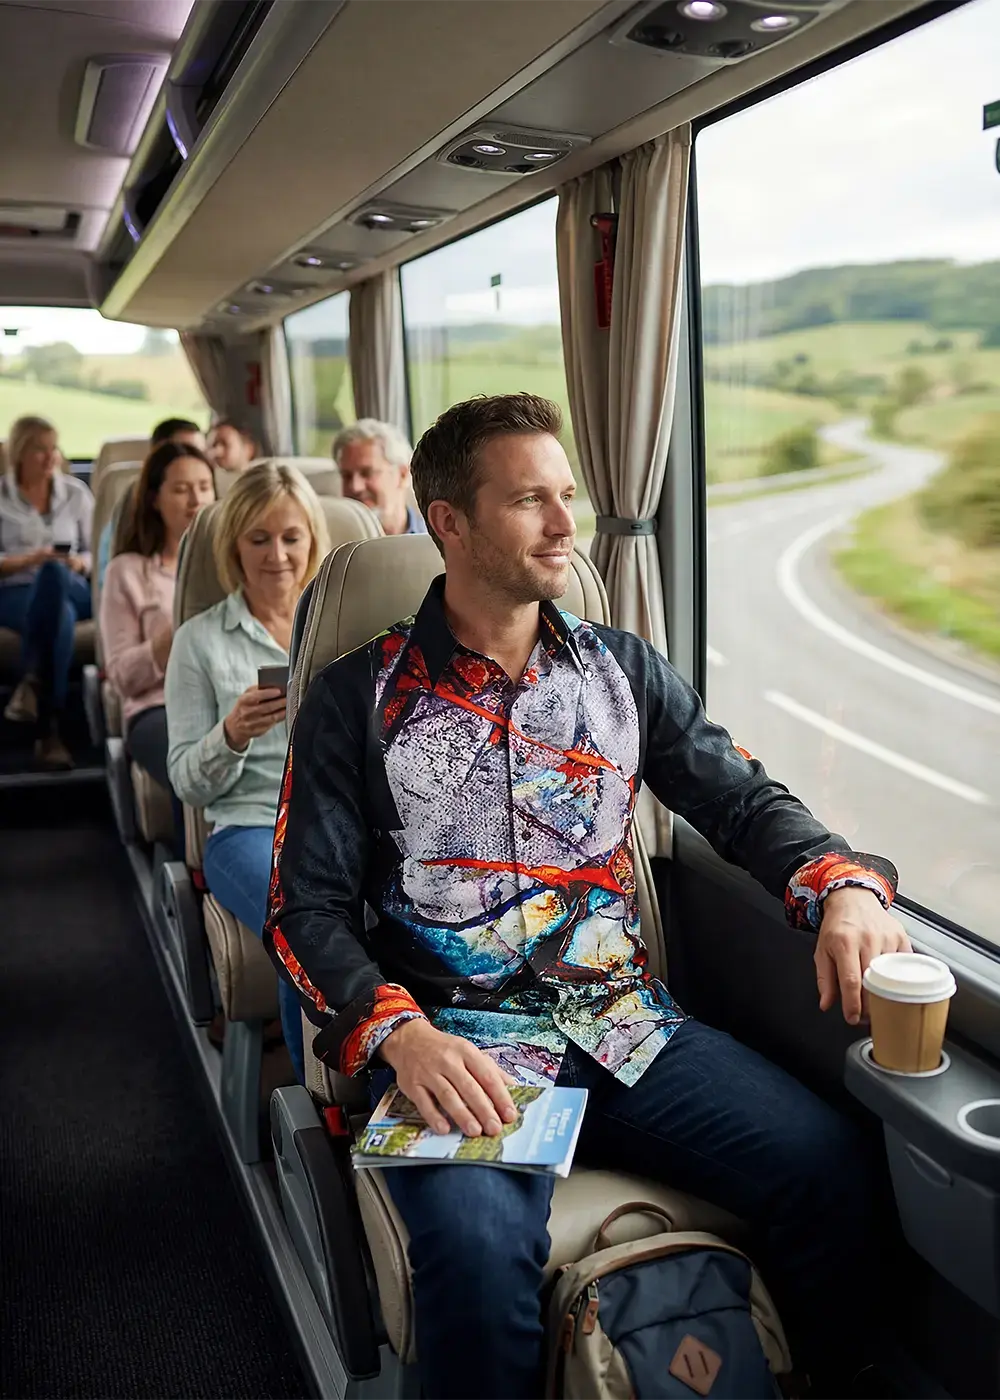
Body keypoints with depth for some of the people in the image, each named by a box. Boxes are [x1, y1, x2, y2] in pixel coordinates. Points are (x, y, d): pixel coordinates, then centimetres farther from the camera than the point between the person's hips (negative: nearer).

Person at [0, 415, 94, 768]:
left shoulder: (77, 493, 16)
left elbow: (95, 552, 14)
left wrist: (79, 563, -9)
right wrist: (30, 558, -16)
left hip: (70, 589, 1)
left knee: (54, 574, -39)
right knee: (60, 616, -39)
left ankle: (31, 683, -42)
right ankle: (49, 731, -46)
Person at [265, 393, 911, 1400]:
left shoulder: (624, 670, 12)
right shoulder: (361, 700, 1)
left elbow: (742, 799, 11)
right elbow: (308, 909, -1)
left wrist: (844, 888, -11)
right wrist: (402, 1035, -19)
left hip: (625, 1023, 4)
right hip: (458, 1044, -3)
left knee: (830, 1167, -17)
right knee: (478, 1250, -33)